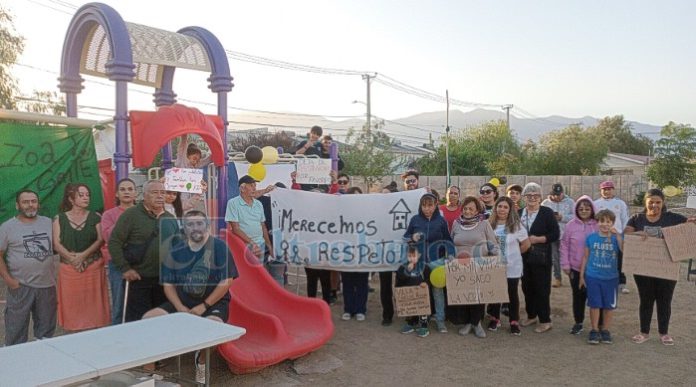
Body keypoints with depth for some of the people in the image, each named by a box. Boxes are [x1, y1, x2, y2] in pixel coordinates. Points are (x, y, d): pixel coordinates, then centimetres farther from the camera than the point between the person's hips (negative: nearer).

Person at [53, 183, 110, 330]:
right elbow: (57, 244, -1)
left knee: (92, 302, 0)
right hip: (69, 267, 0)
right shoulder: (60, 218, 5)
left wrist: (83, 255, -14)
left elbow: (100, 240, -2)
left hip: (93, 267, 0)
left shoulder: (95, 217, 5)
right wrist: (72, 257, -15)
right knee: (72, 303, 3)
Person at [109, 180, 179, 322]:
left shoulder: (170, 219, 11)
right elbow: (114, 242, -9)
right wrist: (124, 268, -13)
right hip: (140, 278, -5)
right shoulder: (131, 215, -7)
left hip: (166, 279, 5)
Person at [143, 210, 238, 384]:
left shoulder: (218, 247, -9)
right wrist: (181, 308, -10)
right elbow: (168, 284, 6)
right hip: (182, 302, 4)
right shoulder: (175, 250, 4)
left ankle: (202, 359, 0)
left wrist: (204, 306, -16)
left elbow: (226, 282, -13)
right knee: (148, 319, -16)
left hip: (214, 302, -4)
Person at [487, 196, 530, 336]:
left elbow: (527, 244, -3)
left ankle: (514, 322, 16)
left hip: (512, 267, -2)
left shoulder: (516, 225, -8)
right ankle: (494, 319, 27)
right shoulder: (490, 225, -1)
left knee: (512, 294, 6)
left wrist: (514, 254, 3)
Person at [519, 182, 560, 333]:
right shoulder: (519, 213, 8)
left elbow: (555, 234, -9)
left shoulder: (547, 213, -4)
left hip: (541, 258, -4)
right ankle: (531, 315, 27)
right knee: (527, 287, 12)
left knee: (542, 288, -2)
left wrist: (537, 239, -17)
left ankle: (545, 321, 8)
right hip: (524, 257, 4)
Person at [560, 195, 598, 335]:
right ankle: (578, 323, 26)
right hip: (576, 268, 1)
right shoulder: (571, 225, -1)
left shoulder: (598, 225, -4)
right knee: (578, 296, 11)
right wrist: (565, 264, -1)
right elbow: (564, 245, 2)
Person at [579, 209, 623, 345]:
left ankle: (605, 330, 25)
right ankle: (595, 330, 18)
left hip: (611, 278, 0)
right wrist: (581, 275, 5)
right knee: (595, 304, 5)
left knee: (609, 305, 9)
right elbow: (586, 257, 5)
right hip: (593, 277, 0)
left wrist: (617, 235, -27)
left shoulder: (616, 238, -3)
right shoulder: (591, 237, -2)